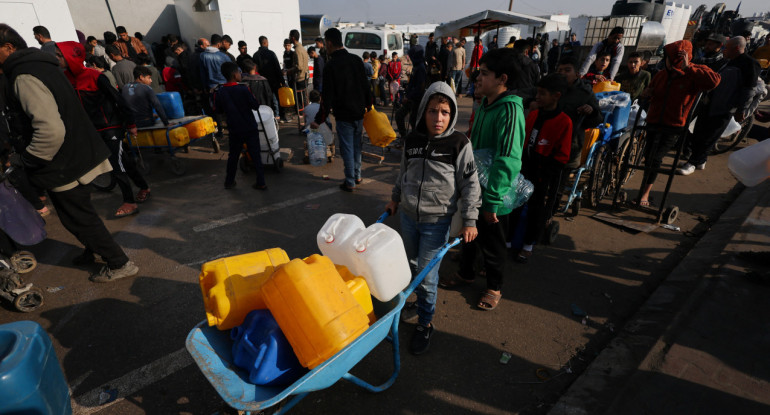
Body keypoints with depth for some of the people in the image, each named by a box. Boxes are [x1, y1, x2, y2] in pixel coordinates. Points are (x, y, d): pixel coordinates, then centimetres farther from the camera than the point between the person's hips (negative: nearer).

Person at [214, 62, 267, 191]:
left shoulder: (219, 93, -5)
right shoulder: (243, 89, -15)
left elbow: (218, 110, 6)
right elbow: (256, 106, -10)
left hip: (235, 130, 3)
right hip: (251, 128, -3)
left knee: (233, 156, 18)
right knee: (256, 156, 6)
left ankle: (229, 182, 27)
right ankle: (261, 183, 9)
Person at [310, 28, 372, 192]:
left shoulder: (331, 66, -14)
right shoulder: (356, 60, 4)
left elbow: (328, 97, -16)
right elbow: (366, 86, 10)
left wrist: (319, 120, -10)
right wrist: (368, 105, 22)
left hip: (343, 116, -6)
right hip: (359, 113, 6)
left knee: (347, 148, 3)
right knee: (356, 145, 18)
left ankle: (350, 182, 11)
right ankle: (357, 176, 29)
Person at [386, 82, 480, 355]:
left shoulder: (460, 144, -11)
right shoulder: (412, 140, 0)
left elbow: (470, 185, -8)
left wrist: (469, 221, -10)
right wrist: (395, 198, 22)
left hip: (436, 222, -4)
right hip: (408, 216, 5)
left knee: (426, 275, 1)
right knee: (412, 266, 19)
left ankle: (425, 323, 23)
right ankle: (424, 302, 47)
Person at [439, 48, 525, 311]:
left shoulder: (510, 109, -22)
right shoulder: (485, 104, 6)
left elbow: (508, 160, -27)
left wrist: (491, 201, -26)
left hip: (493, 196, -8)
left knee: (492, 245, 11)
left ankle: (494, 288, 35)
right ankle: (466, 273, 46)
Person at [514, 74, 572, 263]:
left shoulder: (564, 122, -13)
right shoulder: (533, 114, 3)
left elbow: (562, 155, -11)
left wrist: (544, 172, -15)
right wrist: (522, 161, 5)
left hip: (545, 176, -5)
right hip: (526, 168, 5)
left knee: (538, 211, 8)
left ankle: (528, 245, 27)